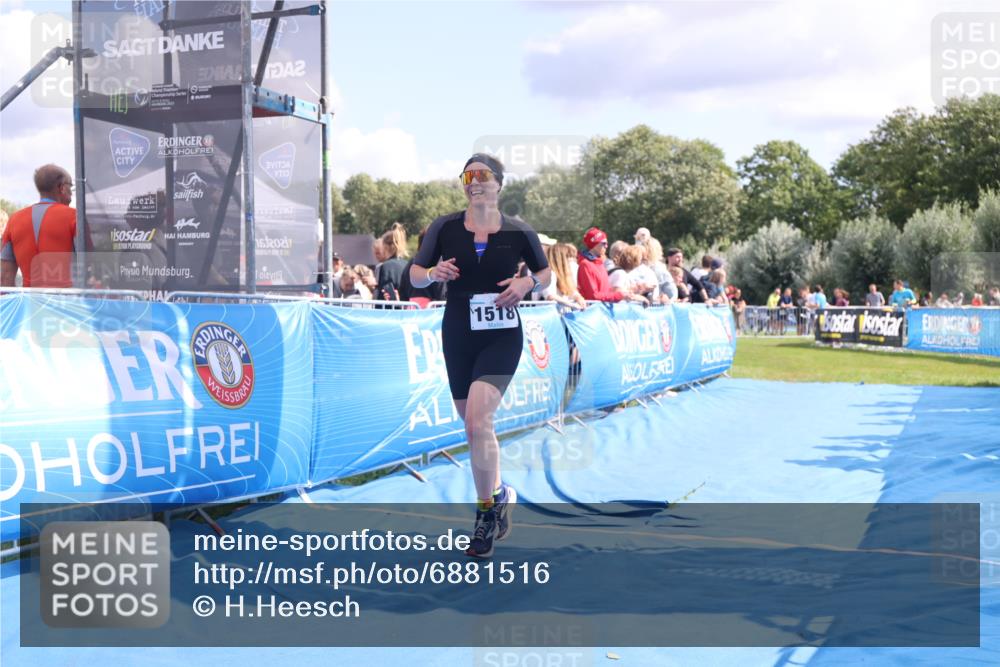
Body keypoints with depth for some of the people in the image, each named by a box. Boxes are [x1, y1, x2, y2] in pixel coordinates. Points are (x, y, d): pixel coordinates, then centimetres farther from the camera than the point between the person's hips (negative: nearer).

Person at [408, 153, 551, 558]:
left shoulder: (519, 232, -2)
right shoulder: (444, 228, 1)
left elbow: (546, 274, 10)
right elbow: (414, 274, 6)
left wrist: (527, 284, -11)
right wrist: (433, 273, -16)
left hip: (502, 336, -3)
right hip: (458, 335, 3)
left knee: (477, 420, -19)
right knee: (474, 428, 11)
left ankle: (487, 510, -4)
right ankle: (498, 496, 33)